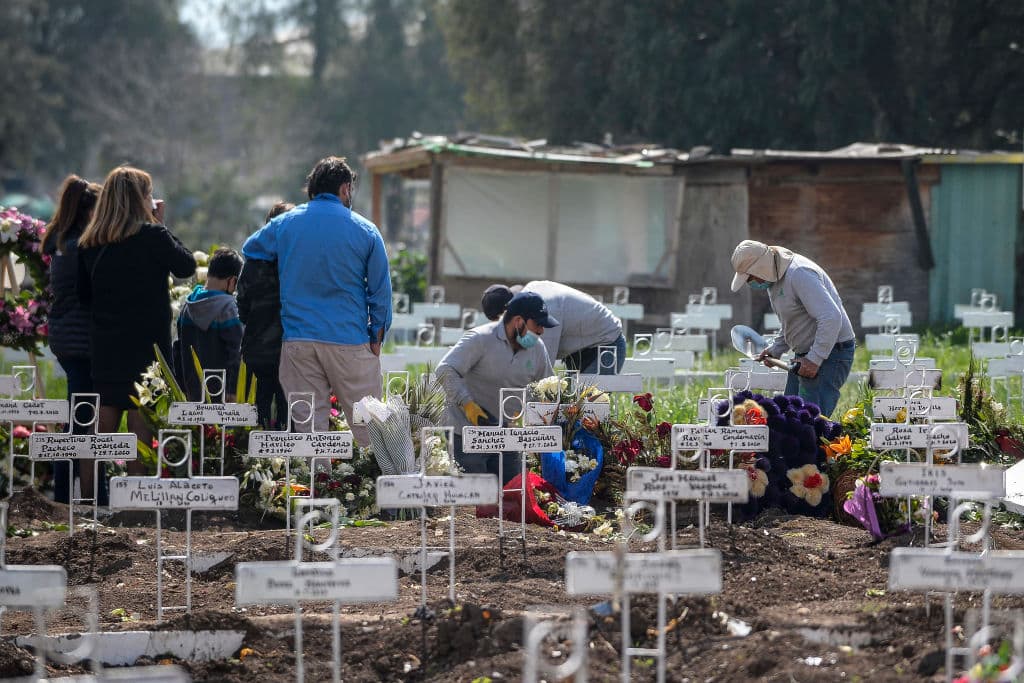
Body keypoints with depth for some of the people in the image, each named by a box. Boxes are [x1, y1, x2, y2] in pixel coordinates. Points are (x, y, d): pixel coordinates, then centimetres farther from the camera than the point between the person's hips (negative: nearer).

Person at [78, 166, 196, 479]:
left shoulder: (89, 242, 5)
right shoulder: (152, 236, -12)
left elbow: (84, 294, 11)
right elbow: (187, 265, 0)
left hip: (104, 347, 5)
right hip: (146, 347, -5)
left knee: (102, 429, 11)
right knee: (141, 425, -1)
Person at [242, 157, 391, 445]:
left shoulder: (284, 224, 6)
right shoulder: (365, 230, 0)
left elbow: (250, 249, 24)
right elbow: (380, 290, 3)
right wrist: (377, 338, 11)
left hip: (297, 339, 2)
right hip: (350, 341, -2)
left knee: (308, 422, 3)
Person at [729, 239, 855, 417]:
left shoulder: (799, 274, -22)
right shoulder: (775, 278, 10)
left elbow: (831, 317, -29)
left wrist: (814, 359, -27)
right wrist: (776, 349, 11)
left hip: (830, 353, -10)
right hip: (807, 354, 10)